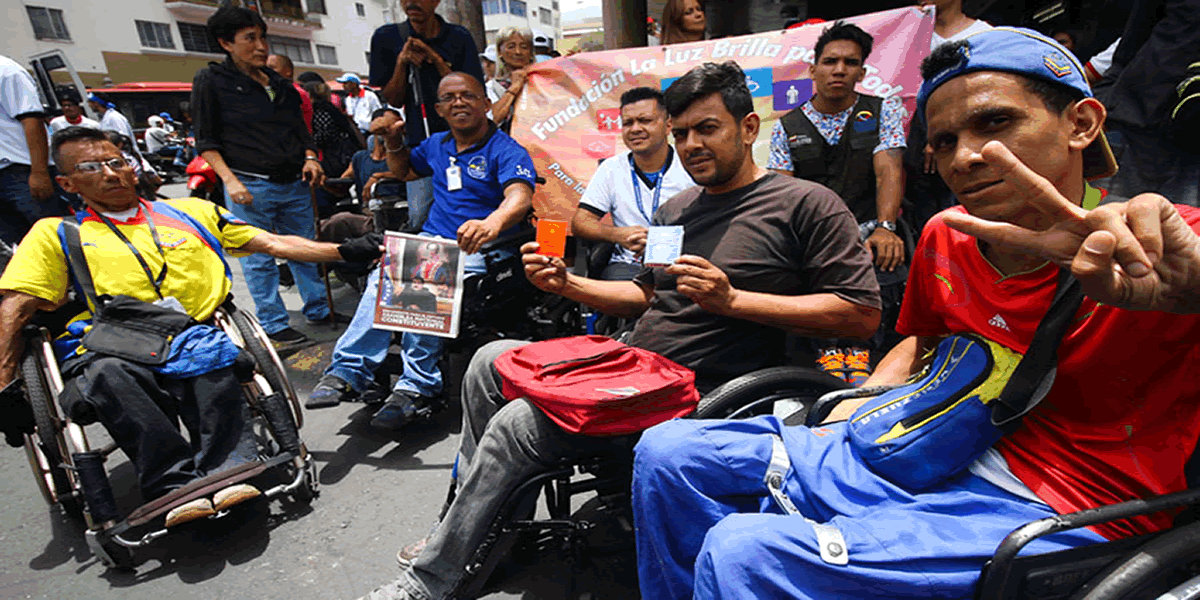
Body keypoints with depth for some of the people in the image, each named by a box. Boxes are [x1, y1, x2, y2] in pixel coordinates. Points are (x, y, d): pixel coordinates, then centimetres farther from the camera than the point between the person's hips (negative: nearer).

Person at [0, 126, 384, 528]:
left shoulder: (191, 212, 23)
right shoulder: (55, 234, 21)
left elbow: (273, 243, 17)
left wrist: (345, 251, 6)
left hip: (191, 339, 1)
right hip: (106, 351, 0)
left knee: (211, 362, -34)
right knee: (108, 377, -35)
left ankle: (227, 473, -40)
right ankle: (177, 486, -40)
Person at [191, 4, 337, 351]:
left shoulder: (279, 84, 17)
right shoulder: (211, 80, 2)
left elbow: (299, 129, 24)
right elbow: (206, 141, -2)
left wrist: (310, 158, 5)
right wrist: (230, 180, -13)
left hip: (294, 183, 5)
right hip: (250, 186, -5)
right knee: (259, 258, 0)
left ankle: (319, 309, 24)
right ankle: (274, 326, 8)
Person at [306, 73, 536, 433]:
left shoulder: (506, 151, -4)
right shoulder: (437, 146, 20)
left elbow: (519, 197, -24)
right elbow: (403, 170, 39)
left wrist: (492, 224, -46)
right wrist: (393, 141, 16)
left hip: (478, 251, -6)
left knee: (427, 285, -34)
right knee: (383, 277, -24)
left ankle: (417, 385, -25)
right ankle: (348, 371, -22)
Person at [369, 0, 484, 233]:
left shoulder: (459, 37, 2)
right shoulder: (386, 38, 5)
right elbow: (394, 100, 5)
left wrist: (437, 60, -13)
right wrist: (401, 62, -10)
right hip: (419, 138, 1)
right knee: (419, 218, -8)